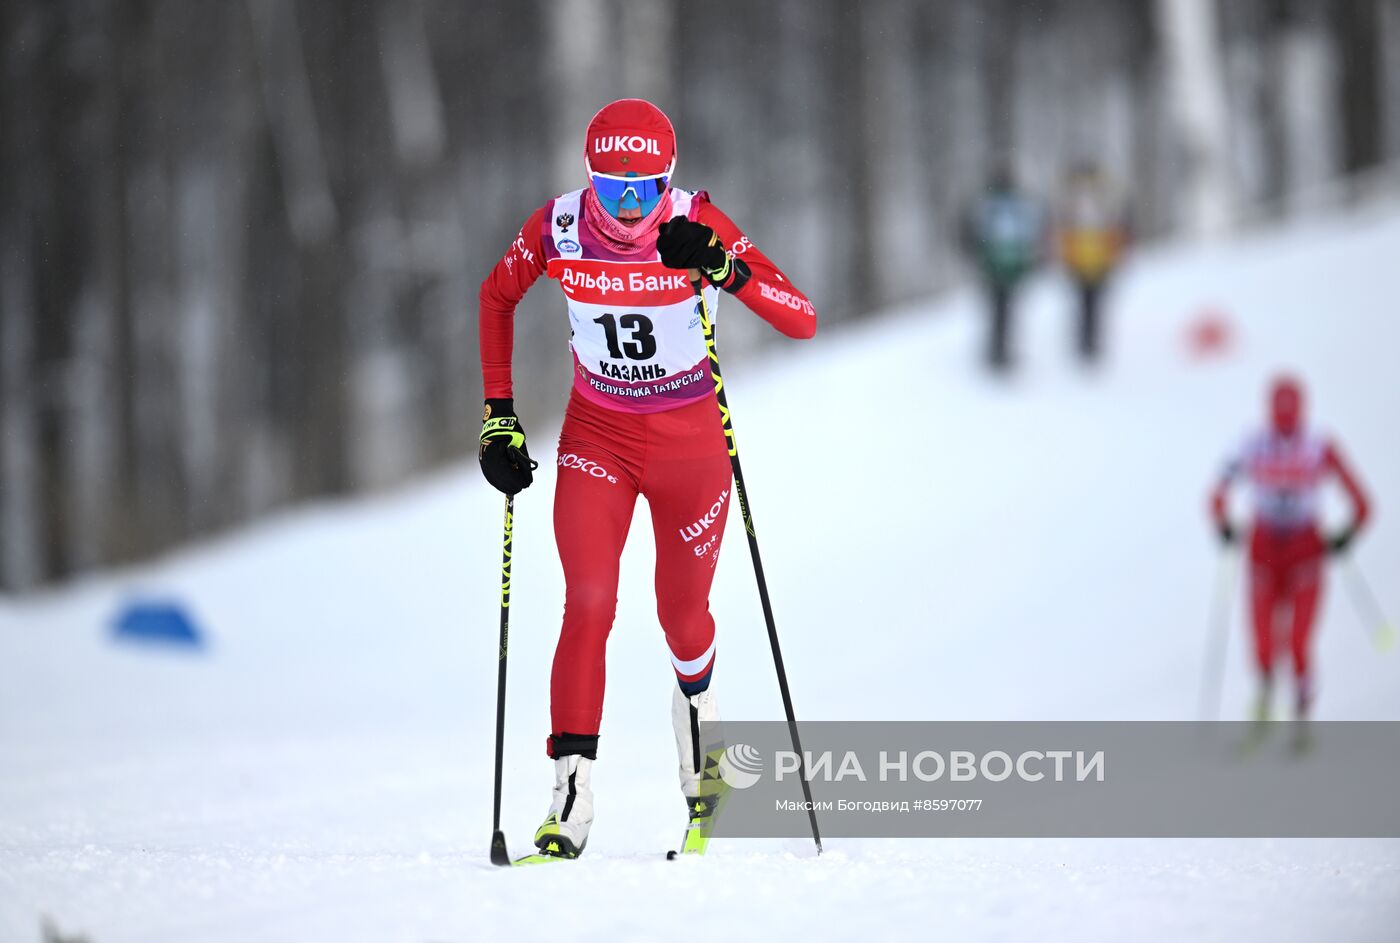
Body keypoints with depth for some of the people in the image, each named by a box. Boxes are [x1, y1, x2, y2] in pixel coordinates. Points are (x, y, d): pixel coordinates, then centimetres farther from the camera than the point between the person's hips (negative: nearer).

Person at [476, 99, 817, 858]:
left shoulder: (697, 226, -20)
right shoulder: (556, 229, -15)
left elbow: (802, 322, -23)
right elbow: (496, 297, 6)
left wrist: (724, 269, -40)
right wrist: (498, 416, 2)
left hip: (690, 442, 0)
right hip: (597, 436, 0)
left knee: (681, 614, 10)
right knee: (587, 603, -16)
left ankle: (695, 699, 45)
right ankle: (571, 791, -14)